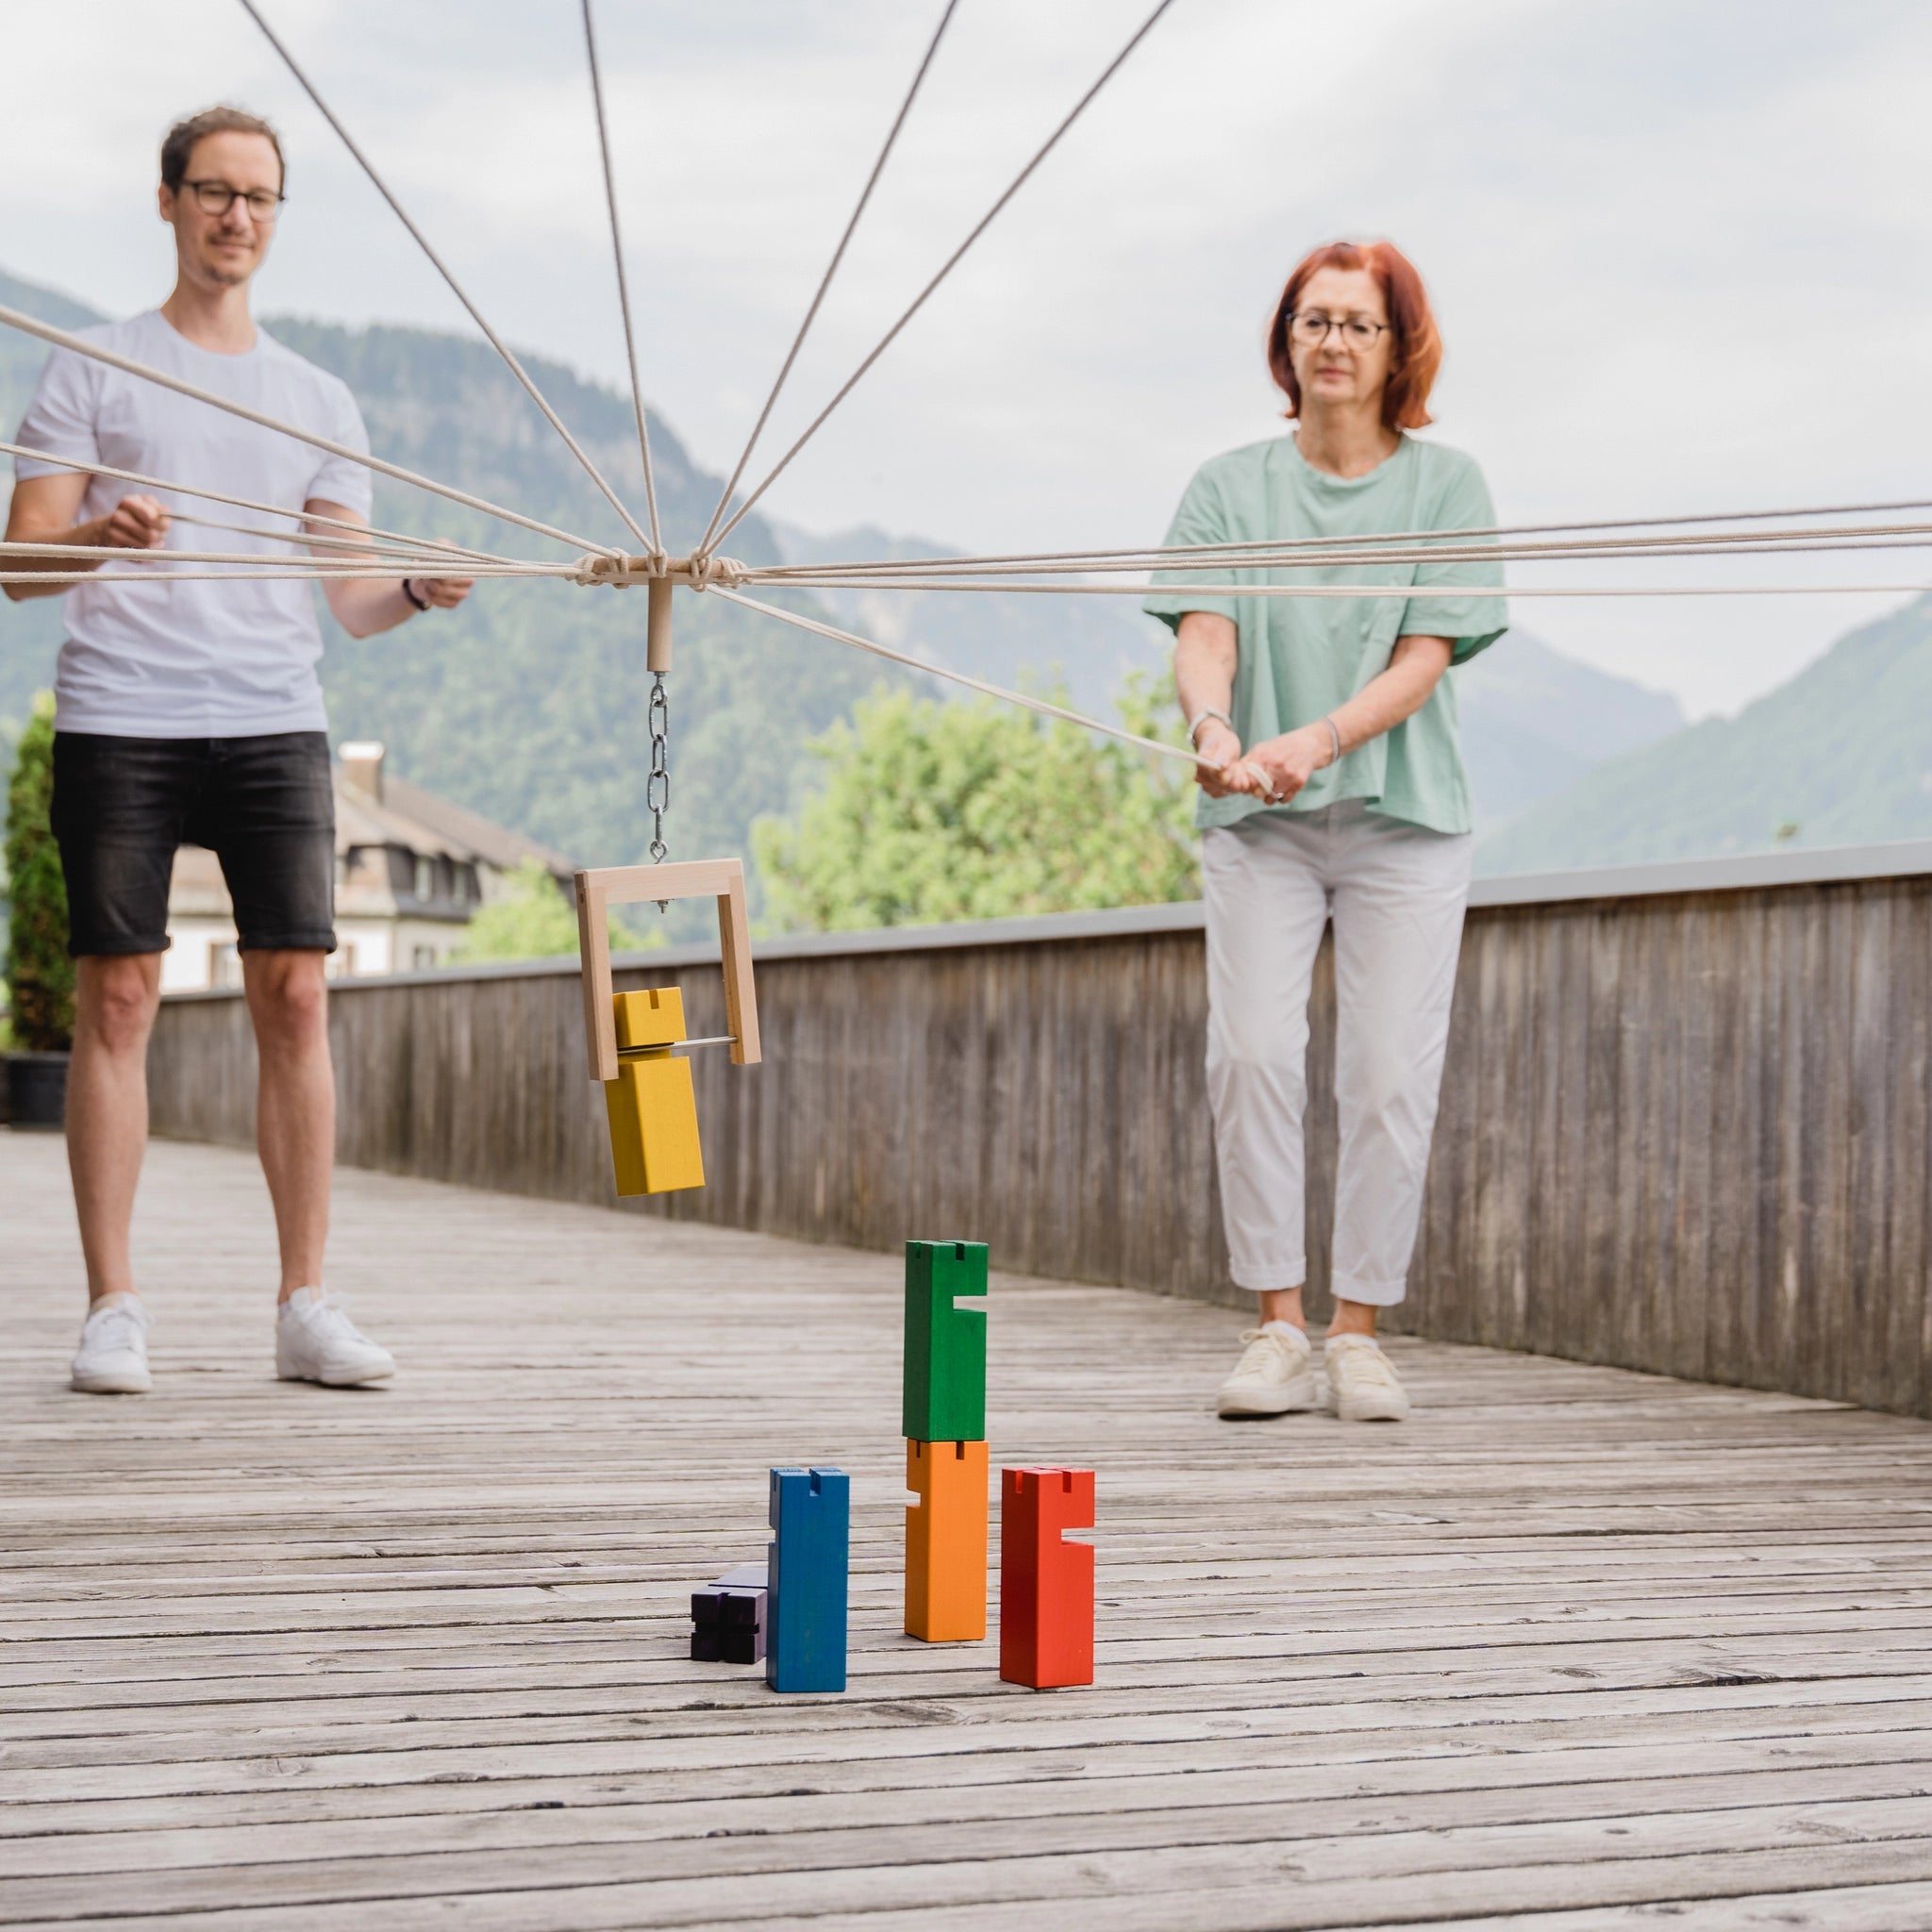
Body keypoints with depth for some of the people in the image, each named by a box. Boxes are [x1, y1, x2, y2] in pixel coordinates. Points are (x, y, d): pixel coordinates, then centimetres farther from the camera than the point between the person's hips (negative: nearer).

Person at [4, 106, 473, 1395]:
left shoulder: (319, 401, 17)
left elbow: (351, 600, 12)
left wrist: (418, 592, -10)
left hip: (274, 721, 2)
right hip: (119, 720, -2)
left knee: (296, 996, -4)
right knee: (119, 998, -4)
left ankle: (307, 1304, 2)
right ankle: (113, 1306, 3)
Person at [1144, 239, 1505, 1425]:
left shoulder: (1445, 483, 4)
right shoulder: (1231, 486, 7)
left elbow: (1424, 660, -6)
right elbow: (1204, 634, -5)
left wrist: (1319, 739, -23)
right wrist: (1215, 728, -28)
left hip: (1405, 812, 0)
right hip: (1256, 823, 1)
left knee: (1391, 1074, -4)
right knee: (1252, 1053, -12)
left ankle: (1360, 1333, 8)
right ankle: (1278, 1330, -3)